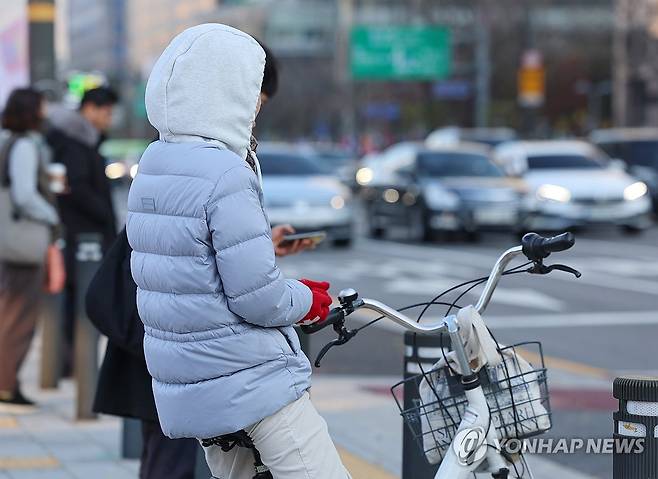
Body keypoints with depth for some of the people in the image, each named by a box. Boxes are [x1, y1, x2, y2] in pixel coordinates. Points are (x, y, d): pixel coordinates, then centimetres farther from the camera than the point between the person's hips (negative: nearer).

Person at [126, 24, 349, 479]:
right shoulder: (225, 177, -19)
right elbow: (258, 298, -20)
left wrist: (298, 288, 14)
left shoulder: (151, 169, 8)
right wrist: (309, 301, 1)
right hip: (252, 380, -9)